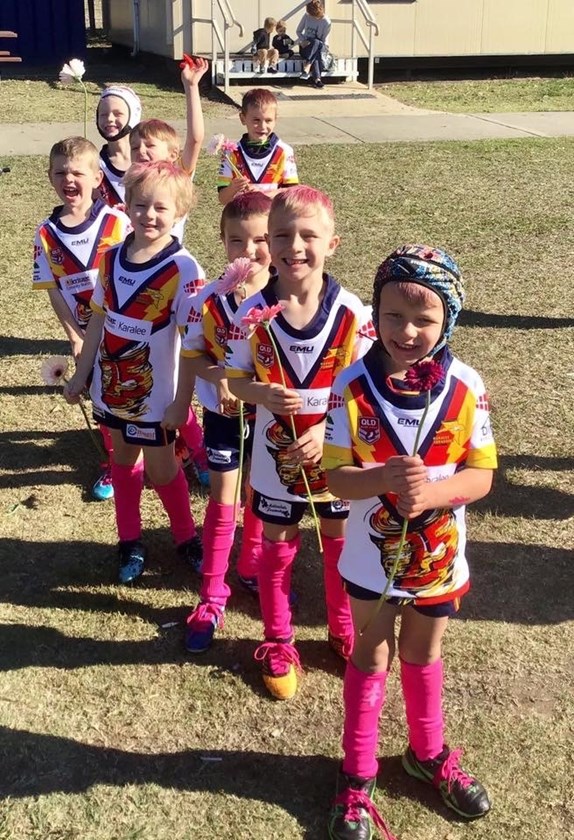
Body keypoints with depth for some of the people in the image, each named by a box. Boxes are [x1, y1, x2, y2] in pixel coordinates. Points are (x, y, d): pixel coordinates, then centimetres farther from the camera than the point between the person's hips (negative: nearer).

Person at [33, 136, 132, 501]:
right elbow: (54, 290, -2)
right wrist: (74, 336, -7)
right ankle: (114, 463, 34)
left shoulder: (116, 222, -12)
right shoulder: (47, 233, -5)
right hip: (87, 334, 3)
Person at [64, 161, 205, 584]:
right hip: (112, 383, 5)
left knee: (160, 469, 10)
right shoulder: (112, 257, -2)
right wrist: (82, 373, 10)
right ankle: (131, 542, 36)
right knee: (124, 459, 18)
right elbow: (99, 318, 7)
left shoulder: (183, 269, -20)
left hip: (154, 390, -5)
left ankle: (186, 537, 34)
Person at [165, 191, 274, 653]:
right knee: (223, 500, 7)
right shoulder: (209, 300, -15)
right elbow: (192, 355, -8)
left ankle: (251, 567, 42)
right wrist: (219, 377, -26)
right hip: (223, 413, -1)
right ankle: (212, 596, 19)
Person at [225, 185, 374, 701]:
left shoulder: (350, 312, -14)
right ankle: (278, 643, 36)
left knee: (340, 544, 18)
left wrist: (327, 429, -21)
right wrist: (264, 394, -26)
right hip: (275, 457, 0)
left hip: (336, 455, 0)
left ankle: (344, 630, 42)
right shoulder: (254, 312, -13)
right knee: (277, 549, 16)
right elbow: (236, 380, -4)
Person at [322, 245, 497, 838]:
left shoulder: (465, 387, -16)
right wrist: (387, 477, -36)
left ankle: (428, 753, 49)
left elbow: (481, 474, -11)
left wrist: (431, 491, -30)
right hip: (372, 558, -1)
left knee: (423, 655, 24)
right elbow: (335, 476, -17)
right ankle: (358, 773, 36)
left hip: (439, 557, 2)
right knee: (371, 657, 19)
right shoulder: (353, 387, -20)